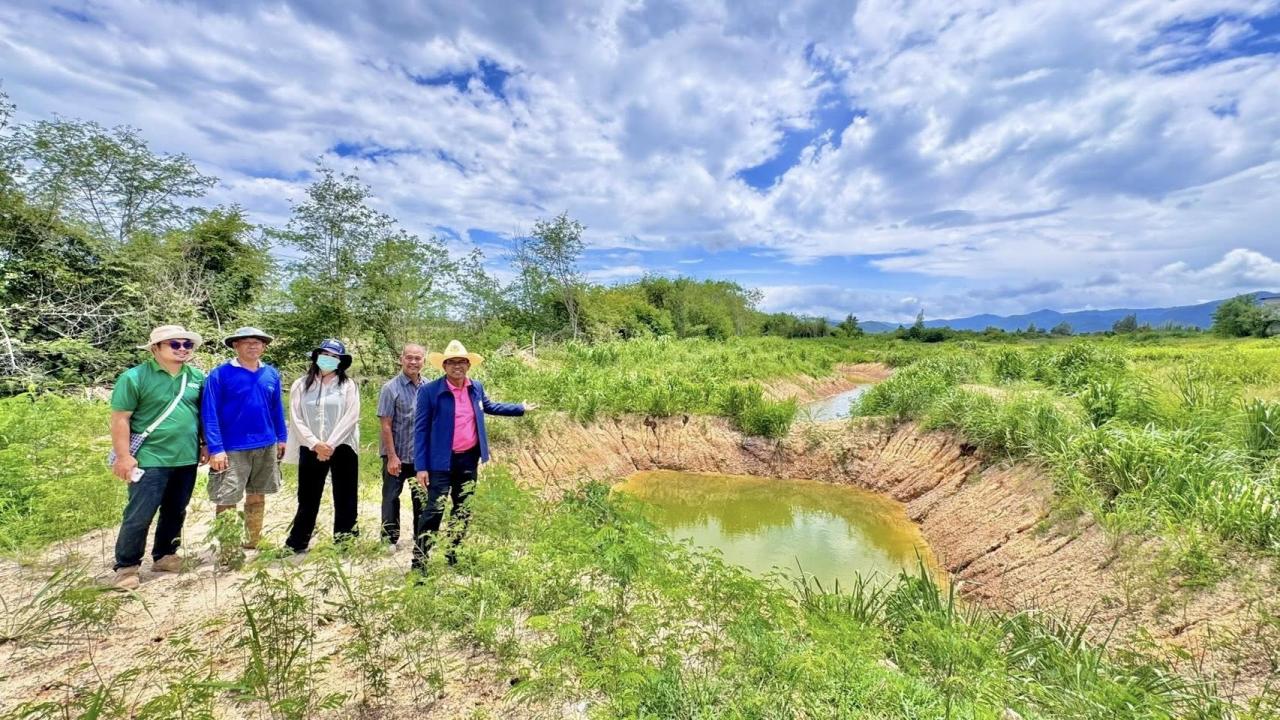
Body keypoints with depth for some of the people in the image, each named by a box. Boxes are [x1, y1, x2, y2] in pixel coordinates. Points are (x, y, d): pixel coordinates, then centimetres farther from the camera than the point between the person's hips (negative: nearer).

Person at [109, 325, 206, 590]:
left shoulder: (197, 377, 6)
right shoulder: (135, 377, -8)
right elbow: (120, 419, -9)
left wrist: (205, 445, 11)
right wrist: (123, 456, -13)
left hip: (187, 460, 5)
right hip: (150, 460, -5)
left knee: (175, 512, 15)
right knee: (139, 516, 2)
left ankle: (164, 556, 31)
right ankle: (126, 567, 19)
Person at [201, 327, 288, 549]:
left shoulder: (271, 374, 6)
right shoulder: (220, 374, -8)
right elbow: (209, 413, -10)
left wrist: (282, 438, 11)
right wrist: (215, 448, -15)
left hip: (266, 446, 4)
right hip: (233, 449, -4)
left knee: (257, 496, 15)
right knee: (227, 501, 1)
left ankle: (253, 544, 29)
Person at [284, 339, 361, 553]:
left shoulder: (348, 385, 2)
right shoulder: (301, 385, 8)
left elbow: (351, 418, -7)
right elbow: (296, 419, 0)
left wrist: (330, 445, -15)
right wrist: (315, 444, -11)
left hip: (342, 449, -1)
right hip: (310, 450, 1)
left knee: (345, 499, 4)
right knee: (308, 500, 9)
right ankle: (295, 546, 22)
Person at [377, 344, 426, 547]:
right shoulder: (391, 388, -11)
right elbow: (386, 425, -11)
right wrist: (392, 456, -14)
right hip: (397, 455, -3)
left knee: (422, 498, 14)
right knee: (391, 498, 10)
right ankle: (389, 541, 25)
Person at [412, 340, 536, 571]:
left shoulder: (476, 388, 4)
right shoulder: (429, 390, -11)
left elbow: (489, 406, 25)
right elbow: (420, 430, -10)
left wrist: (521, 409, 26)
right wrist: (421, 466, -14)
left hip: (469, 459, 6)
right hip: (441, 461, -5)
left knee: (463, 509, 15)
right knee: (434, 510, -5)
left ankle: (452, 554, 32)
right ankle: (419, 561, 9)